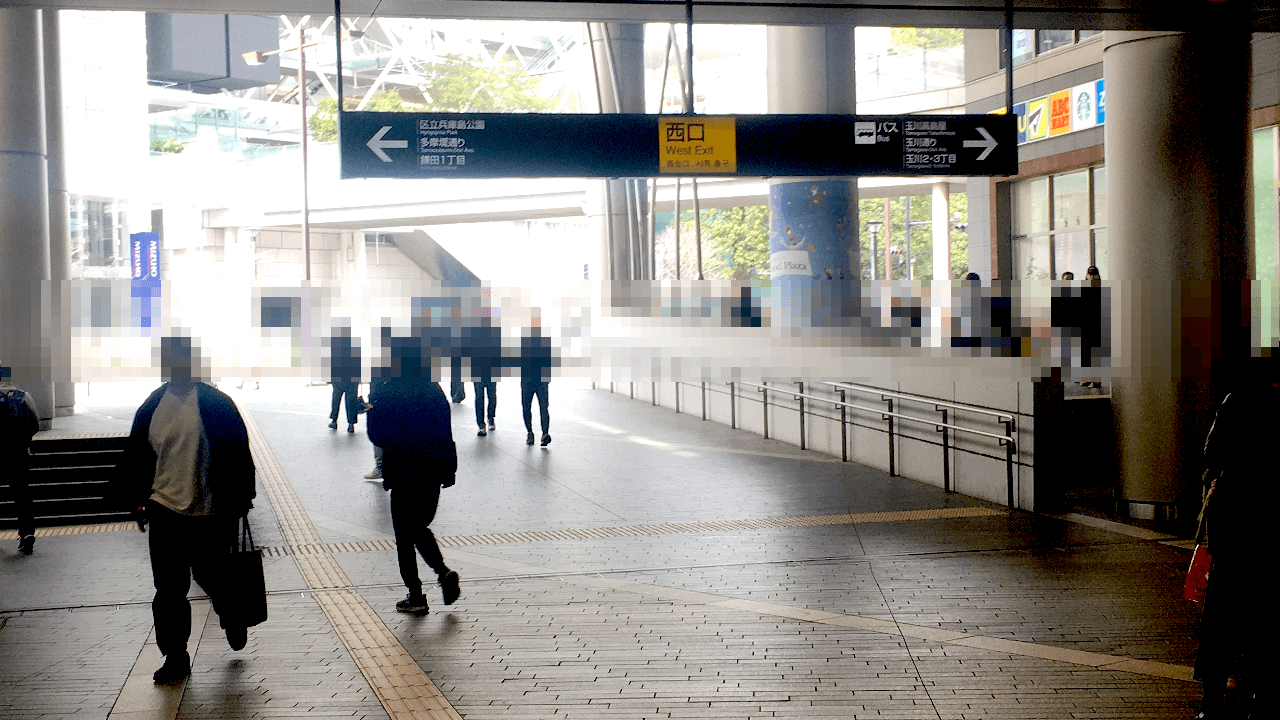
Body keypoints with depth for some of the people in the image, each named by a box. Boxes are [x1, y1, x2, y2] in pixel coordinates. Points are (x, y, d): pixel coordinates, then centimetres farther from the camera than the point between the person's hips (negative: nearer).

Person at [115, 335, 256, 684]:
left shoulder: (217, 403, -6)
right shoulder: (152, 406, 6)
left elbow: (240, 454, -3)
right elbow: (135, 457, 15)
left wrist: (241, 500, -5)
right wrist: (138, 501, 12)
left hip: (211, 514, -3)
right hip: (165, 511, 3)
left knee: (211, 577, 10)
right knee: (169, 590, 3)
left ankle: (231, 617, 42)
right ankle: (175, 657, 14)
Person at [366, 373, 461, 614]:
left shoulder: (388, 392, -11)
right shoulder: (434, 389, 2)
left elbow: (378, 436, -8)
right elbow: (446, 434, 4)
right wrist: (448, 470, 11)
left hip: (403, 474, -5)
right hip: (432, 473, 5)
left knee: (405, 535, 6)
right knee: (420, 528, 22)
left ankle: (416, 596, 7)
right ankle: (444, 572, 2)